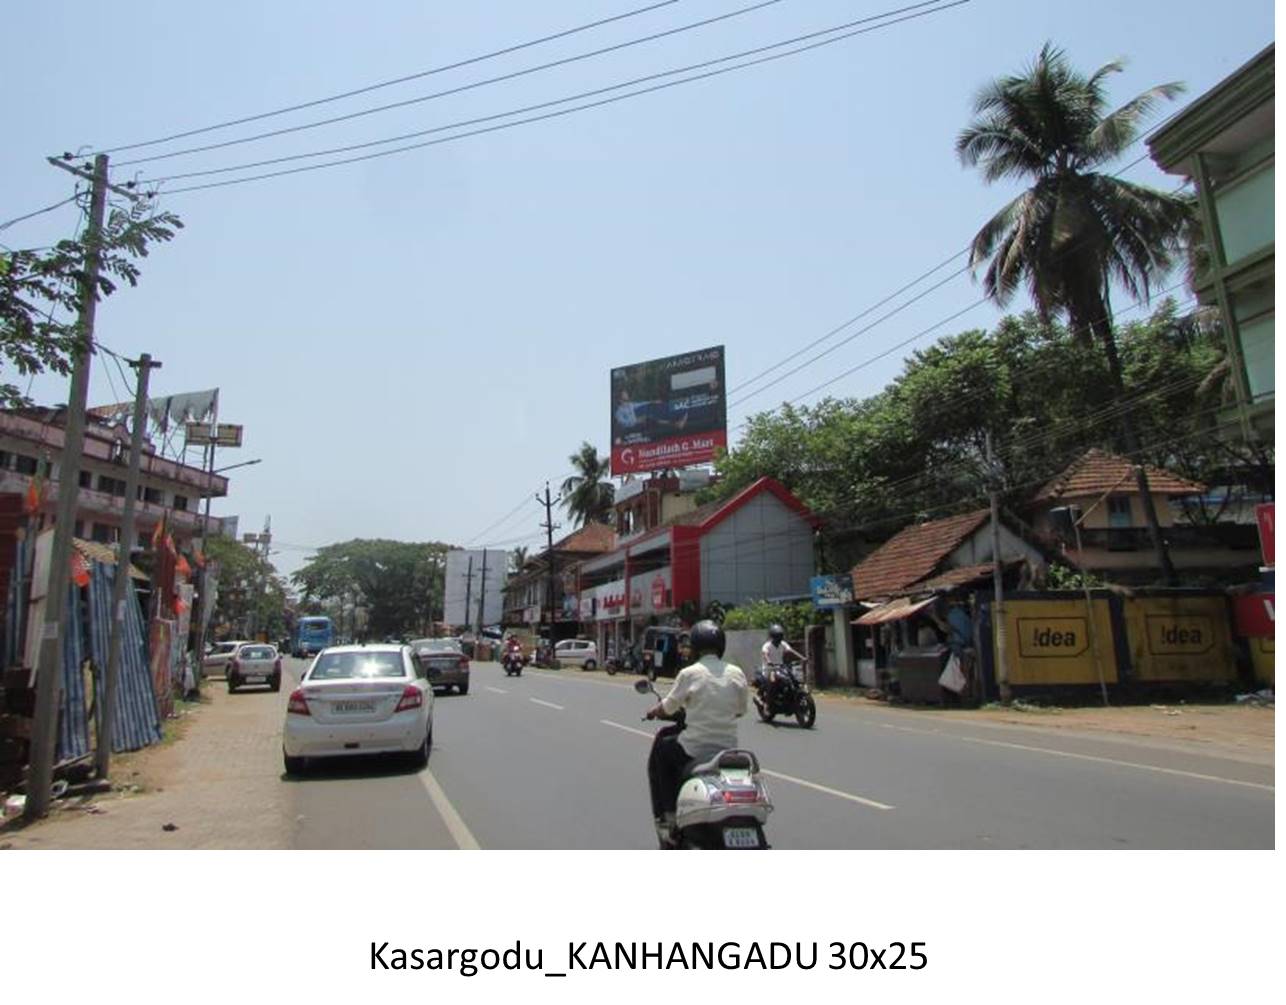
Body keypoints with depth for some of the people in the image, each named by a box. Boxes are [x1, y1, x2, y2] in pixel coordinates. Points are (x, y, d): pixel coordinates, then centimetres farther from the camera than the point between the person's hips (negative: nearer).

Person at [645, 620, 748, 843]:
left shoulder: (689, 674, -12)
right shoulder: (737, 673, 0)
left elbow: (668, 708, -2)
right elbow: (741, 710, 11)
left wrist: (653, 711, 19)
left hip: (696, 750, -4)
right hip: (728, 747, 5)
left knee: (659, 752, 22)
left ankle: (666, 816, 17)